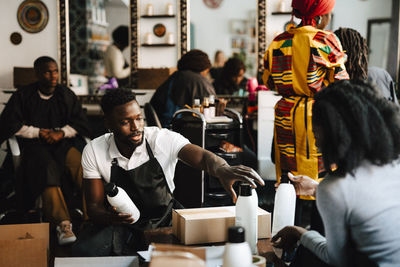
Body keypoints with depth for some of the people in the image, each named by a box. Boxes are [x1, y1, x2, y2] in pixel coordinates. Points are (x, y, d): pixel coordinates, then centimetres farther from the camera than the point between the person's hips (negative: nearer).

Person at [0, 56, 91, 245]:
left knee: (81, 165, -32)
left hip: (63, 143, 2)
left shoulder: (66, 95, 15)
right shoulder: (23, 95, 9)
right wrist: (38, 132, -6)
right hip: (34, 145, -2)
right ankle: (62, 224, -44)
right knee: (48, 169, -35)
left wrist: (61, 133, -9)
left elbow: (80, 122, 10)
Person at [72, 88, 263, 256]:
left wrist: (222, 169, -56)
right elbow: (94, 206, -7)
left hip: (165, 217, 0)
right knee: (83, 250, -27)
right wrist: (109, 217, -32)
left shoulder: (163, 139, -15)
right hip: (123, 221, 0)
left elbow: (202, 157, -30)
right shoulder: (94, 152, -9)